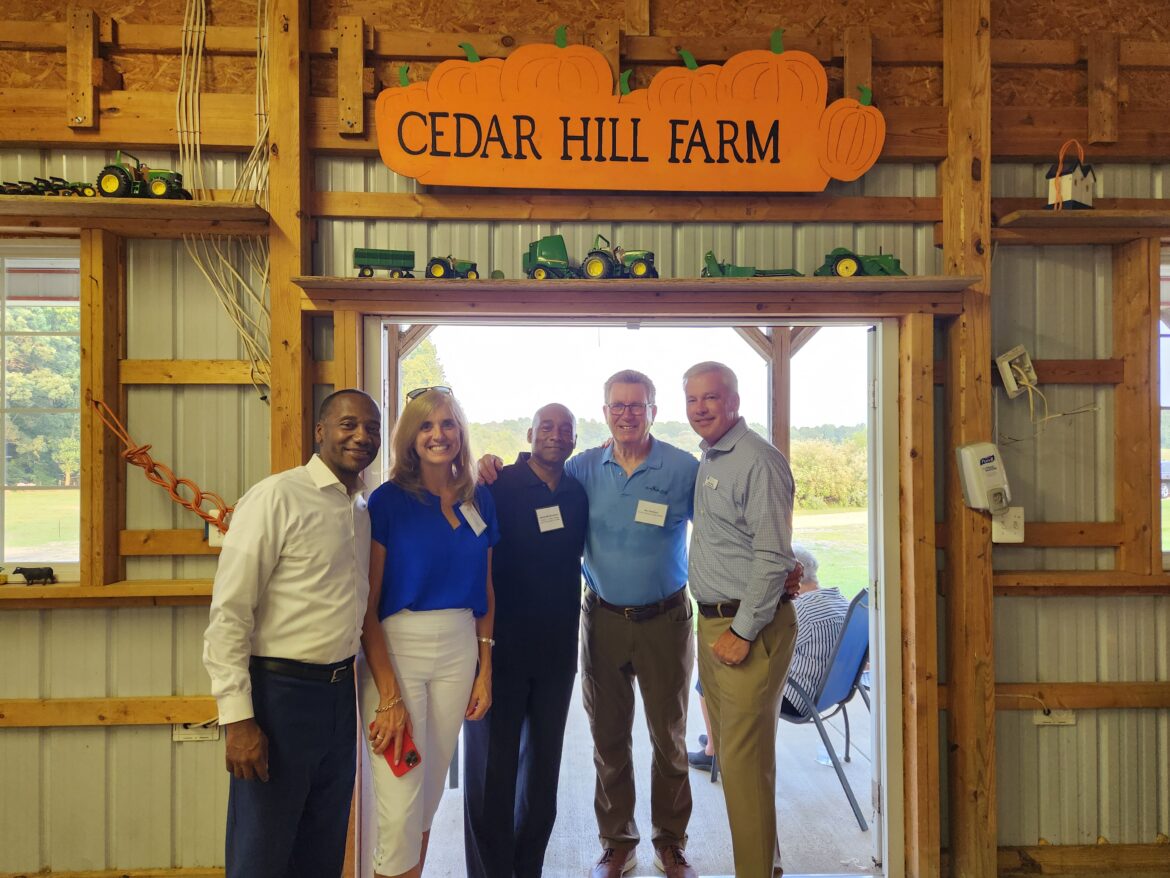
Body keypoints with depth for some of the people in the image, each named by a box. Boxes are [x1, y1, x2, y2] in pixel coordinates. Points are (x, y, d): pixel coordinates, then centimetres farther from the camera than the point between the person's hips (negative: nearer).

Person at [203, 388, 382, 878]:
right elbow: (229, 613, -15)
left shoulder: (364, 511, 9)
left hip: (341, 691, 7)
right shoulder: (277, 498, -13)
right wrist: (238, 718, -18)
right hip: (279, 691, -6)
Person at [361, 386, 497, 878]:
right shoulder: (388, 500, -7)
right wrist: (389, 694, -14)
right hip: (396, 651, -4)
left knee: (431, 789, 15)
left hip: (459, 651, 4)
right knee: (401, 805, -1)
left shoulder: (479, 501, 6)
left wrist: (485, 671, 7)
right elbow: (369, 605, -10)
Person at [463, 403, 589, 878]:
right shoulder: (499, 485, -10)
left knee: (544, 762, 17)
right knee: (493, 762, 7)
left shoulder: (578, 494, 4)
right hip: (502, 643, -5)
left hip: (558, 647, 5)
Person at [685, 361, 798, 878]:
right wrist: (715, 623, 15)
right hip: (711, 621, 9)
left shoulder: (758, 460, -15)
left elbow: (772, 556, -19)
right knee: (726, 749, 16)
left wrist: (744, 632, -17)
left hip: (749, 626, -9)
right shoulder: (707, 460, 13)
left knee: (744, 758, -3)